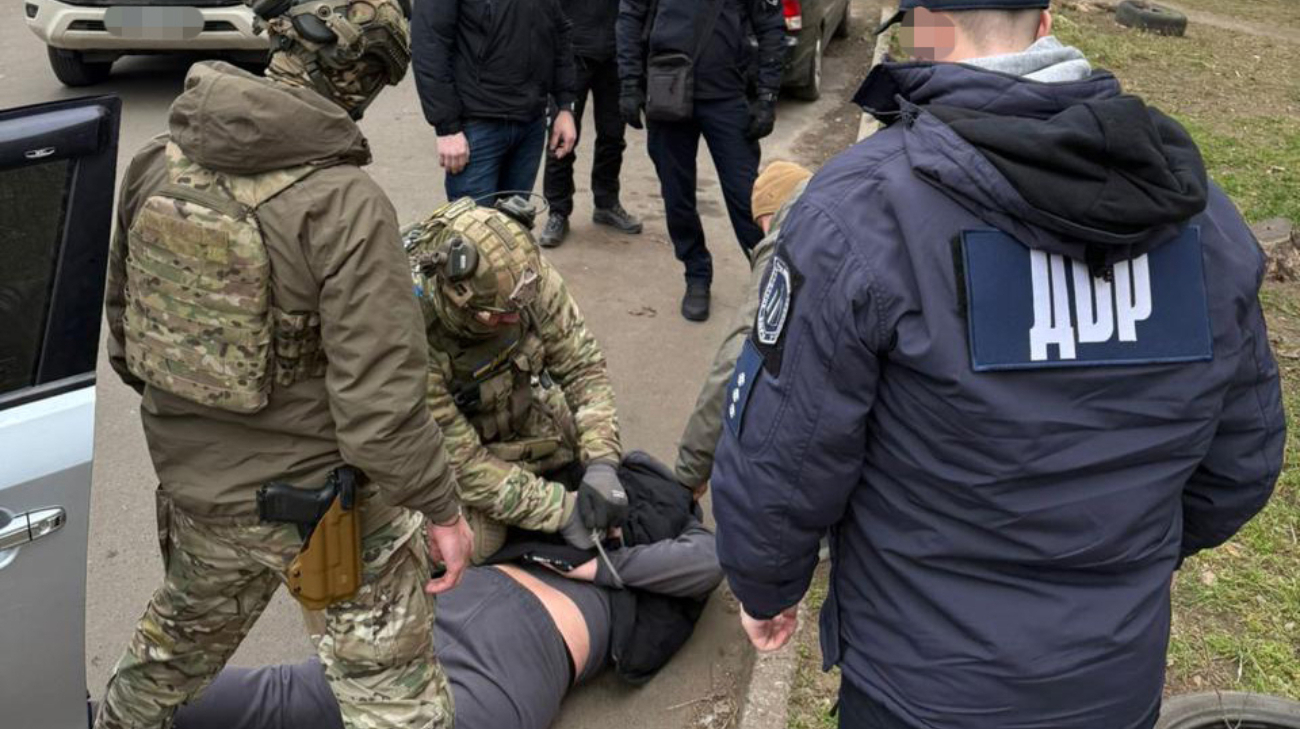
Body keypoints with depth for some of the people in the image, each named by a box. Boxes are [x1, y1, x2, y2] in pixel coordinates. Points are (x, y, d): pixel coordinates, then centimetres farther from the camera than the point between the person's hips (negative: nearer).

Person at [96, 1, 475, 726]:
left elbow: (123, 322, 9)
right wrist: (442, 508, -13)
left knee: (180, 638, 35)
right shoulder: (346, 204, -26)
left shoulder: (158, 162, -5)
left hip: (191, 482, 7)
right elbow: (379, 399, -26)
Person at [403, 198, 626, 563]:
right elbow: (458, 461, -30)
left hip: (521, 407, 4)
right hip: (440, 444, -4)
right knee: (474, 545, -21)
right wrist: (559, 511, -32)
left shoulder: (524, 274, -29)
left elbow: (582, 364, -17)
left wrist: (601, 463, -29)